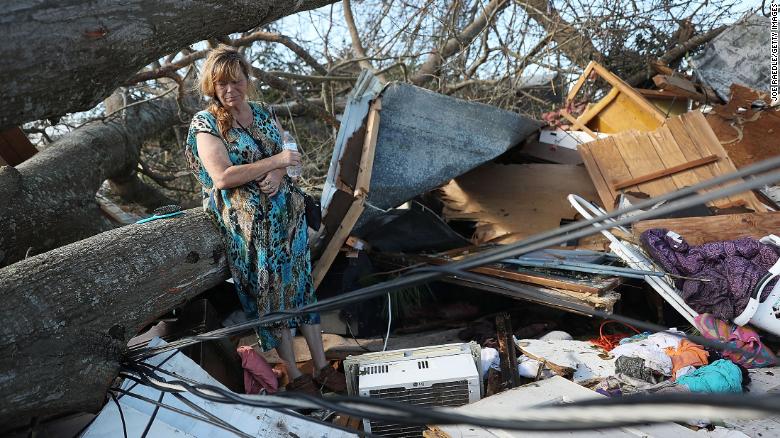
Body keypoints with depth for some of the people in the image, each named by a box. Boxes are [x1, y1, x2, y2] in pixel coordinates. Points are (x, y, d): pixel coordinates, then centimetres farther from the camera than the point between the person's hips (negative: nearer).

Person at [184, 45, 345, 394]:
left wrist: (278, 174, -13)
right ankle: (294, 375, 11)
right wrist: (274, 162, -16)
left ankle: (322, 366, 15)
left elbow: (287, 154, 10)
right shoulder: (206, 124, -5)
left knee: (301, 281, 7)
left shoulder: (263, 112, 12)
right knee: (269, 290, 0)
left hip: (286, 210, 5)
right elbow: (223, 177, -17)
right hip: (248, 219, -5)